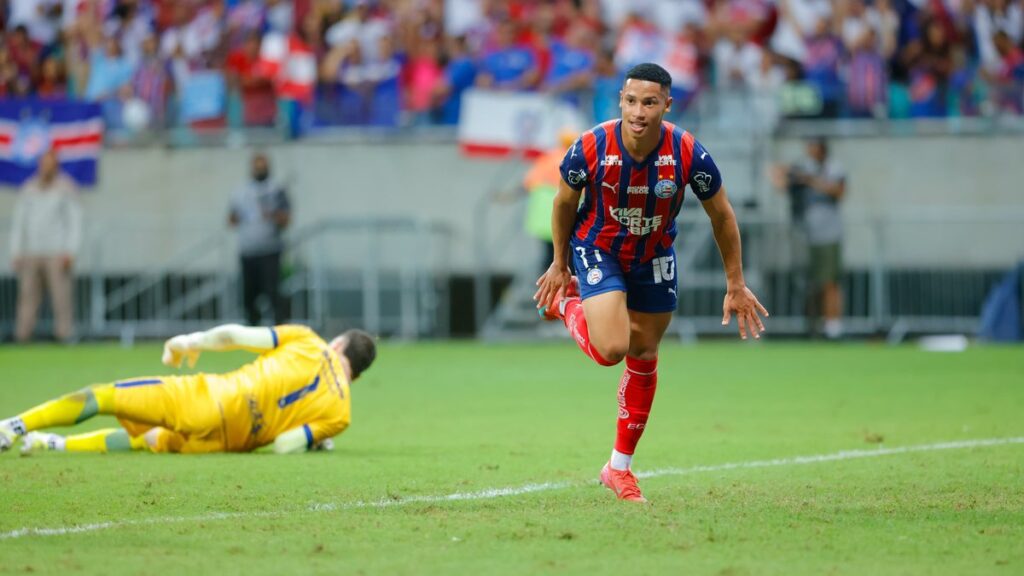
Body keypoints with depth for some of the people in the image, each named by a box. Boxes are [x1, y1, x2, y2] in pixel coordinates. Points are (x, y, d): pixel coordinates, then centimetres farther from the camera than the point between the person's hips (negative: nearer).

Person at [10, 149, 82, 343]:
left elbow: (75, 222, 1)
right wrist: (16, 253, 9)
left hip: (56, 254, -3)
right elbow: (18, 223, 16)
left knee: (61, 296, -9)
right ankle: (22, 335, -1)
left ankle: (64, 334, -9)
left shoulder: (66, 189, 3)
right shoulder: (28, 190, 12)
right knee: (27, 297, -1)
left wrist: (69, 252, -8)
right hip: (31, 253, 3)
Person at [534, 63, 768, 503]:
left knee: (643, 356, 10)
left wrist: (735, 286, -3)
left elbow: (721, 216, -9)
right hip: (599, 250, -2)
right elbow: (565, 202, -5)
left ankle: (620, 467, 26)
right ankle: (566, 303, 14)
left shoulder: (689, 154, -26)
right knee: (611, 349, -21)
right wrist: (559, 264, 6)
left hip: (654, 258, 2)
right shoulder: (591, 148, -27)